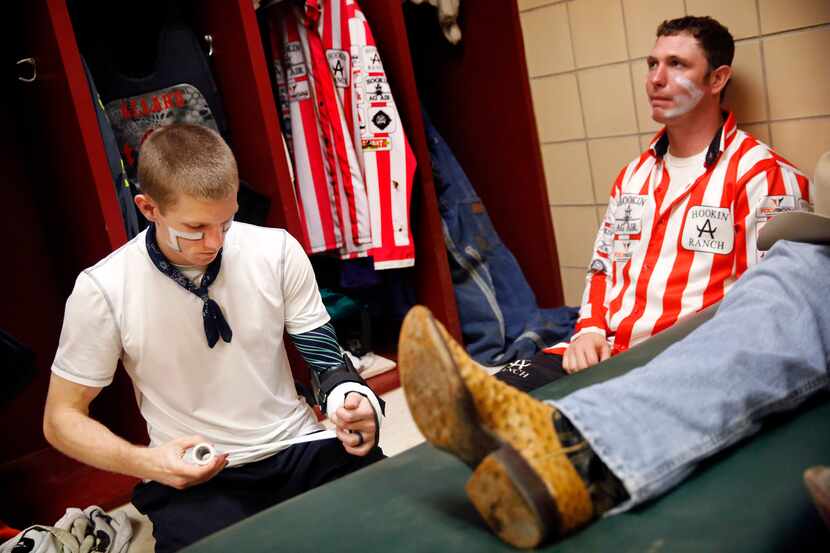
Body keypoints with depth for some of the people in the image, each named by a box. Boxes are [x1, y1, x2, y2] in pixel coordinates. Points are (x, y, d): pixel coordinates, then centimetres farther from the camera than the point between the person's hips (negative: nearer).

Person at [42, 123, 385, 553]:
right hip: (192, 478, -2)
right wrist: (148, 463, -17)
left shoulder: (278, 251, -6)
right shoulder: (103, 290, -10)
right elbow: (62, 418, 0)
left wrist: (352, 403, -21)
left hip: (298, 450, 2)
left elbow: (323, 359, 3)